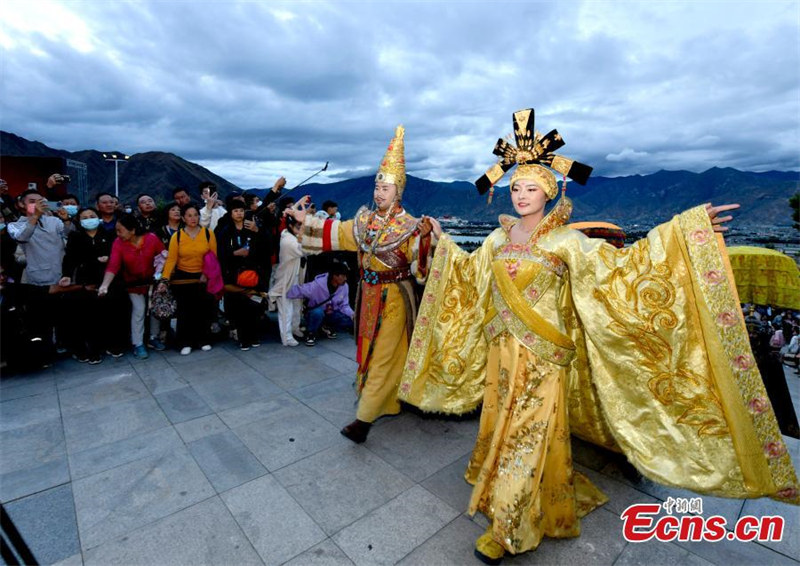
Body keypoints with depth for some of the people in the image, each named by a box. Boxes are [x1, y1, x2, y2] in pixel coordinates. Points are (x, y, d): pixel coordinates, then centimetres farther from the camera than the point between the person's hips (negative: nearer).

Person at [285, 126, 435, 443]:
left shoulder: (409, 227, -14)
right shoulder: (365, 219, 3)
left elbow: (420, 265, -22)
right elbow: (337, 233, 15)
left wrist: (426, 239, -38)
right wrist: (305, 221, 14)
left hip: (394, 298, -6)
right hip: (369, 295, 7)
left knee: (383, 357, -1)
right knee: (369, 352, 16)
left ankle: (364, 419, 6)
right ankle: (388, 404, 35)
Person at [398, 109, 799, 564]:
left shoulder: (565, 240, -9)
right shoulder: (499, 237, 7)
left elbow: (619, 264, -16)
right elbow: (469, 273, 22)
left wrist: (684, 228, -23)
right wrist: (444, 240, 30)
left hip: (542, 356, -5)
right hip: (501, 350, 6)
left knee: (527, 436, 3)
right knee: (501, 429, 17)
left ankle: (509, 529, 24)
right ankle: (506, 501, 44)